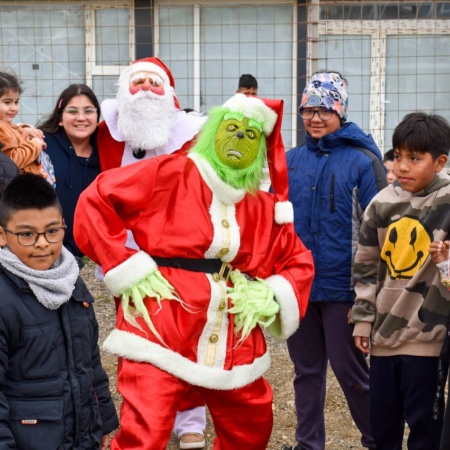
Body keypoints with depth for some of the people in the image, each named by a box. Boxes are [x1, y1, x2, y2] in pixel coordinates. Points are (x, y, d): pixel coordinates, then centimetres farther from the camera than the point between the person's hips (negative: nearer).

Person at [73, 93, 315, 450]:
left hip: (232, 345, 6)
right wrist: (127, 267, -11)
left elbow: (299, 261, 21)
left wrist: (271, 298, 2)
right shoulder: (169, 174, -5)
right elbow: (95, 201, -7)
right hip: (159, 335, -6)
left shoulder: (263, 207, 11)